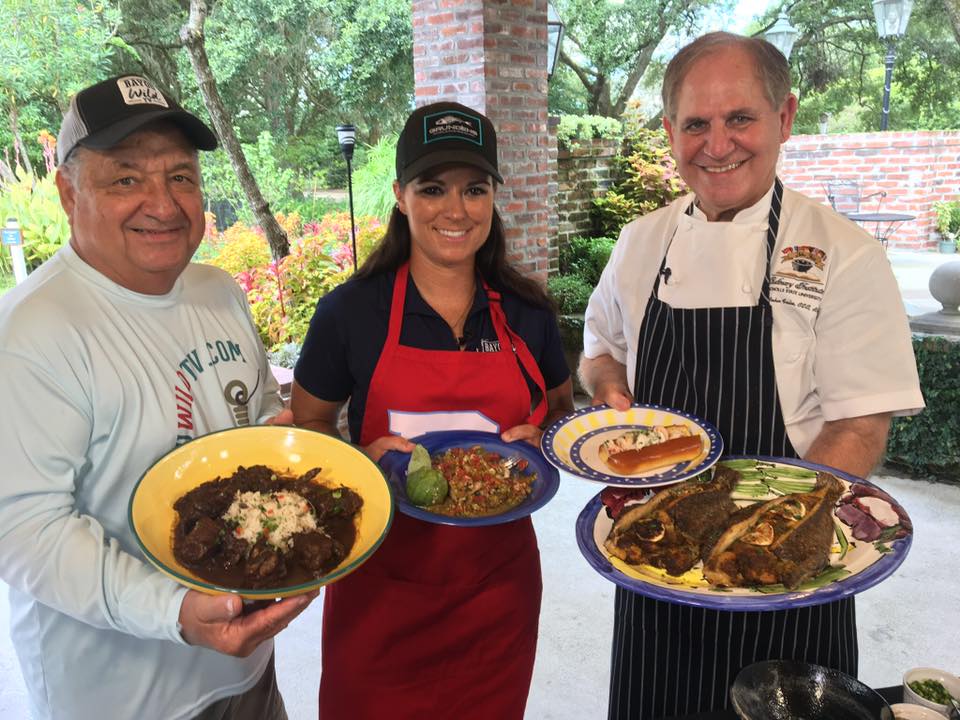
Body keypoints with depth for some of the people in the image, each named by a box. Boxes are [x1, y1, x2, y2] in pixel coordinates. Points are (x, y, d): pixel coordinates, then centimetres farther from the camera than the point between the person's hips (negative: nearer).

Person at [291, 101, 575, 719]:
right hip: (383, 589, -2)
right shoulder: (352, 311, -9)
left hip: (499, 582, 3)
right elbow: (307, 428, 1)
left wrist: (535, 441, -9)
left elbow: (562, 414, 13)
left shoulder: (527, 312, -2)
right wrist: (365, 457, -18)